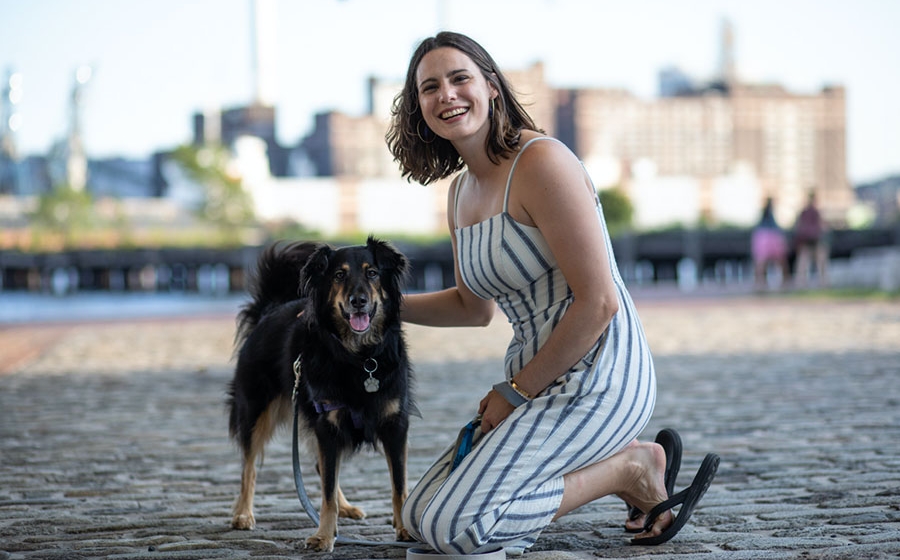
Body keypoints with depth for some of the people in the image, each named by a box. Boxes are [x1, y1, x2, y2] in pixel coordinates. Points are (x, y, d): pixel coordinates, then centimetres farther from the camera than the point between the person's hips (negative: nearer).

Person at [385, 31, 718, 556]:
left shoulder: (541, 163, -17)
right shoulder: (461, 192, 11)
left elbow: (598, 303, -20)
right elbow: (475, 307, 25)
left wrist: (516, 392, -12)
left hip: (596, 380, -9)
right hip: (539, 382, 9)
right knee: (419, 516, 10)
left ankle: (632, 470, 0)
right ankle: (621, 457, 13)